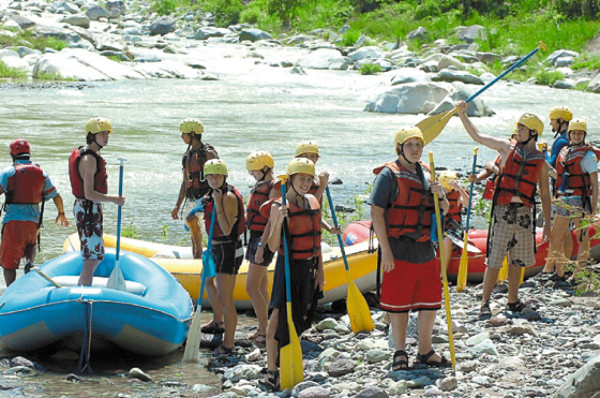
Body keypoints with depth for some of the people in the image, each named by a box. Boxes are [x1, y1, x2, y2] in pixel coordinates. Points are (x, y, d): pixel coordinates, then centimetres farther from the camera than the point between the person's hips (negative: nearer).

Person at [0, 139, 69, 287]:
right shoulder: (41, 173, 9)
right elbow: (56, 196, 14)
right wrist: (61, 213, 30)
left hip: (12, 221, -4)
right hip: (33, 221, 4)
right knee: (30, 245, 32)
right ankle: (30, 262, 3)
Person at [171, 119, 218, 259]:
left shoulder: (208, 153, -9)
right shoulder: (188, 154, 14)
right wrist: (178, 205, 16)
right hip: (191, 199, 8)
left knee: (191, 219, -31)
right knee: (194, 234, 8)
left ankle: (199, 250, -20)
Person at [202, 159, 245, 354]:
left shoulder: (229, 197, -21)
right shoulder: (212, 194, 6)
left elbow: (226, 230, -27)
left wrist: (218, 204, -29)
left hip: (228, 250, -11)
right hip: (216, 247, 11)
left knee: (225, 299, -11)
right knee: (207, 279, 34)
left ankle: (228, 345, -6)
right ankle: (218, 320, 54)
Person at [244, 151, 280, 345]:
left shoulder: (274, 189, -14)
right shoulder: (258, 187, 14)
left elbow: (271, 221, -19)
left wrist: (261, 246, -23)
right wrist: (253, 244, 18)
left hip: (264, 241, -9)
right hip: (255, 238, 9)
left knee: (252, 287, -11)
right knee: (261, 287, 13)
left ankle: (264, 331, -6)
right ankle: (262, 329, 19)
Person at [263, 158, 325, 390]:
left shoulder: (313, 202, 10)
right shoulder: (279, 206, -10)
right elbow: (273, 246, -15)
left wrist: (320, 271, 13)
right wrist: (278, 221, -29)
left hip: (309, 269, 6)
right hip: (289, 267, -6)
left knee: (300, 318, 12)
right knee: (280, 316, -9)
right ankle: (271, 370, -7)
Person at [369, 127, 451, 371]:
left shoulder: (426, 174, 12)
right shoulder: (388, 174, -7)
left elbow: (444, 209, 19)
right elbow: (376, 213, -12)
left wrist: (439, 195, -6)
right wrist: (385, 250, -18)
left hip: (425, 249, 6)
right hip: (398, 249, -6)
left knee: (430, 301, 10)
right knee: (398, 303, 2)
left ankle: (425, 351, 24)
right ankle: (400, 353, 14)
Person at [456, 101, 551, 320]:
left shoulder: (540, 161, 7)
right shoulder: (507, 148, 5)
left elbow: (544, 194, 12)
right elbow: (477, 136, 7)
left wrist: (547, 222, 9)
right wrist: (462, 115, -2)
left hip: (525, 213, 2)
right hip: (503, 210, -2)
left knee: (517, 261, 10)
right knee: (494, 261, -7)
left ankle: (513, 300, 22)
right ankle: (485, 303, -6)